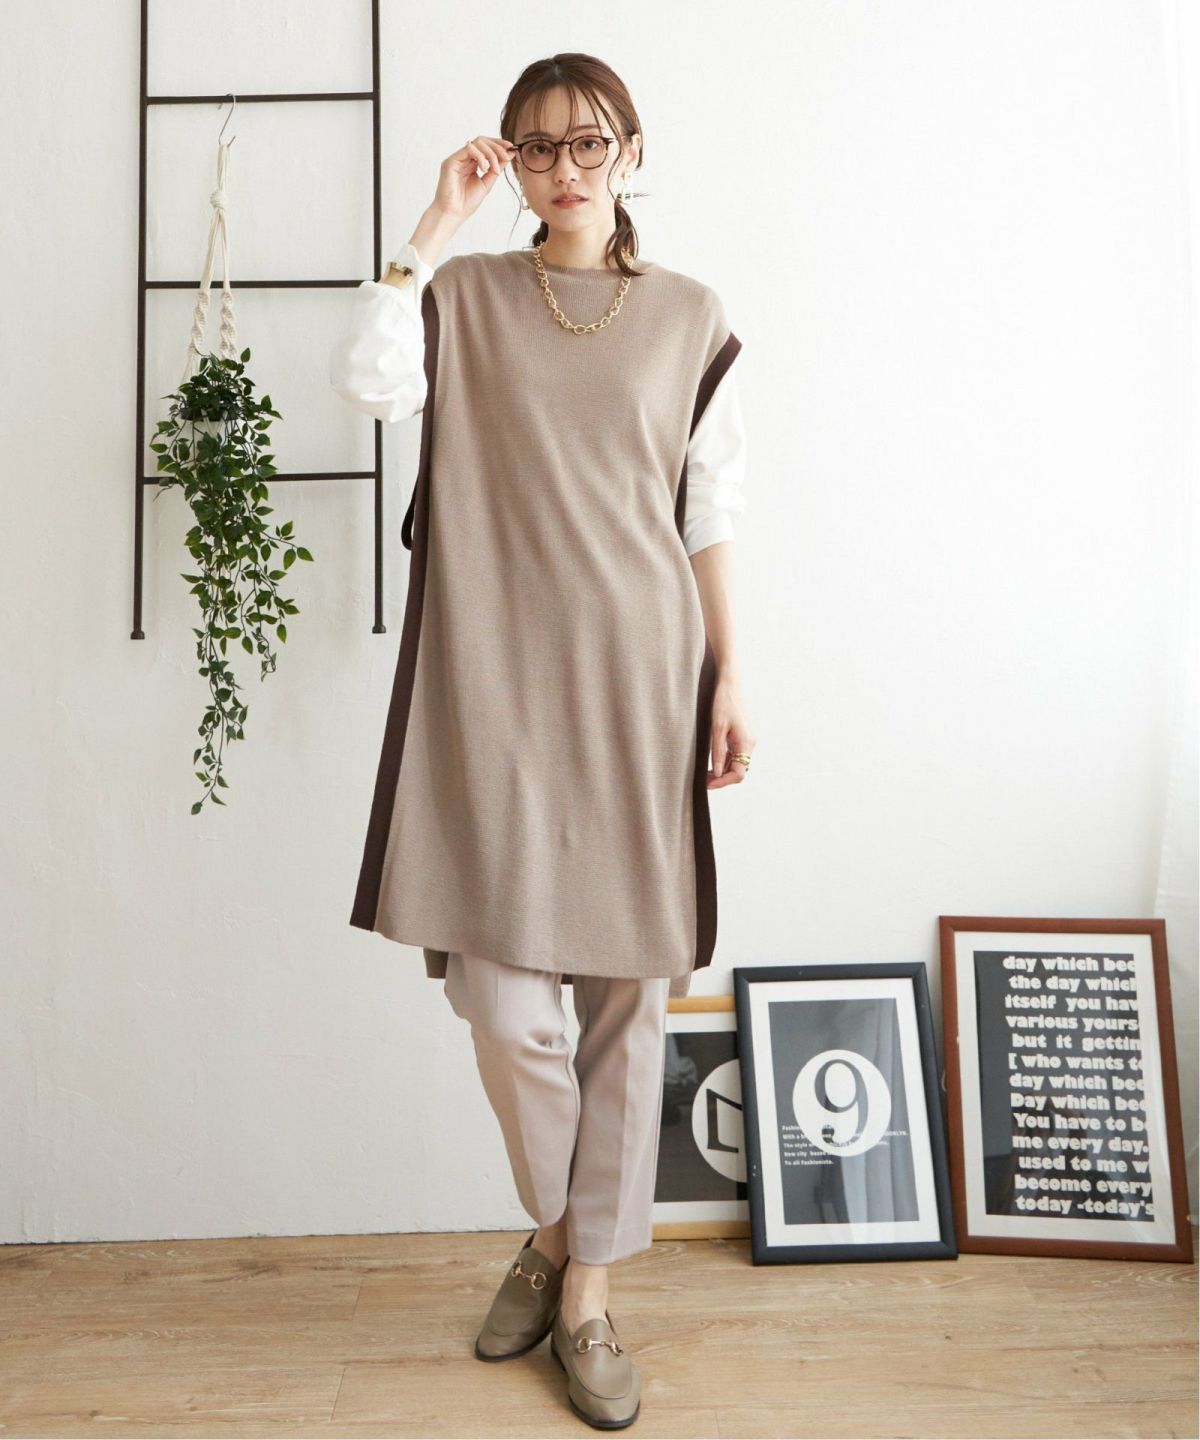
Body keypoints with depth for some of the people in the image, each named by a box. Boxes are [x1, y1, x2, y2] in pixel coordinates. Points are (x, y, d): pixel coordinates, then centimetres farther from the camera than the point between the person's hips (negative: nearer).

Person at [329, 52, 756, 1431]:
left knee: (629, 987, 4)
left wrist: (729, 680, 4)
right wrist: (437, 221, -2)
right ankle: (551, 1230, 28)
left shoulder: (690, 316, 12)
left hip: (640, 678, 1)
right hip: (496, 682, -1)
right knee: (502, 992, -5)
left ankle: (588, 1291, 24)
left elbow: (712, 516, 10)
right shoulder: (464, 297, 11)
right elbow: (365, 378, -10)